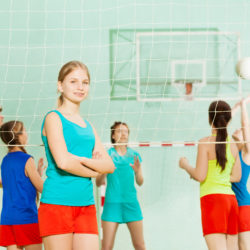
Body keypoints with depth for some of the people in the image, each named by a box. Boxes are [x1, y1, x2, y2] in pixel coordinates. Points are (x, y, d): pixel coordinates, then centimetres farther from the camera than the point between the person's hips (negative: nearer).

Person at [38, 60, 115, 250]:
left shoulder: (88, 126, 18)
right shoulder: (53, 118, -2)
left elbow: (110, 165, 8)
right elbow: (63, 162, -16)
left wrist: (81, 159, -8)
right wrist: (94, 170, -1)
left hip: (86, 206, 6)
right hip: (57, 204, -6)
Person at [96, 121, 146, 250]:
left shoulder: (134, 155, 8)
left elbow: (140, 182, 7)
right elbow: (98, 183, 0)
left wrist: (137, 171, -14)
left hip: (131, 202, 2)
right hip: (112, 202, -2)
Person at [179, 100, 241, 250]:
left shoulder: (206, 142, -7)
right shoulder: (232, 144, 9)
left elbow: (200, 176, -10)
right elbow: (236, 176, 14)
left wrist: (186, 166, 7)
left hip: (212, 198, -6)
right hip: (231, 199, 6)